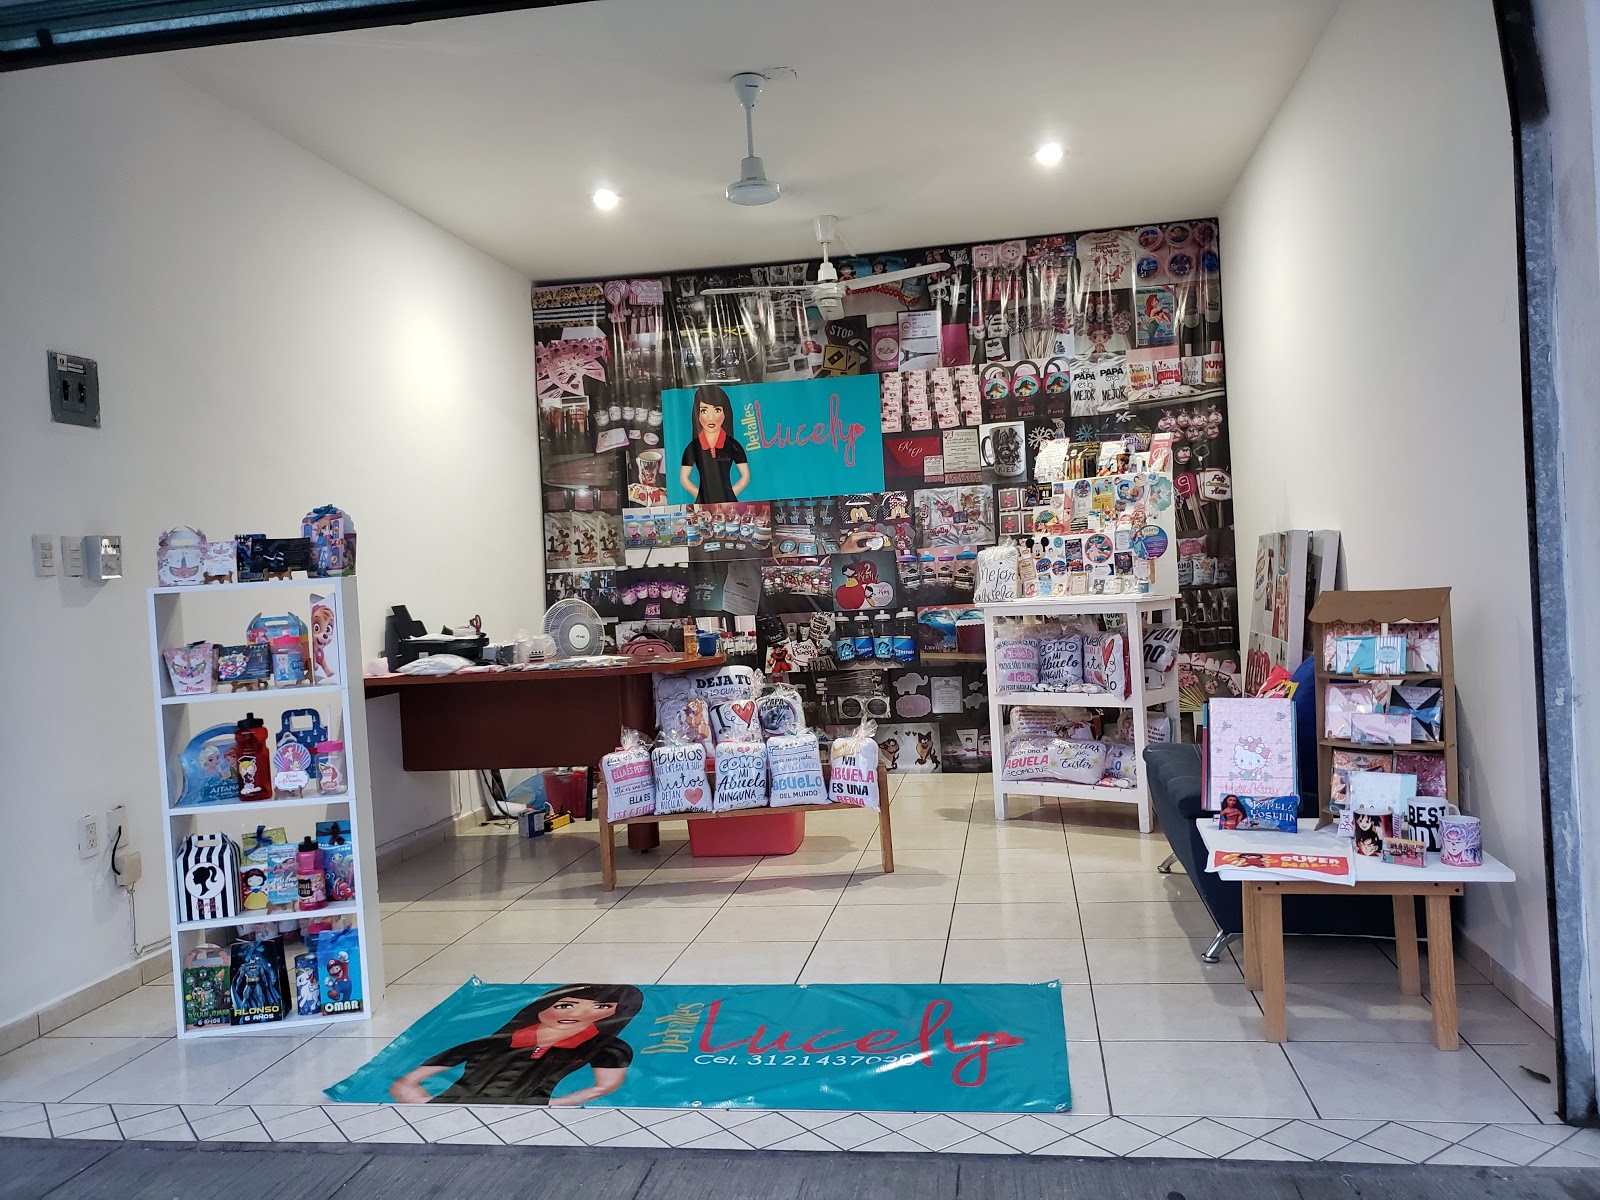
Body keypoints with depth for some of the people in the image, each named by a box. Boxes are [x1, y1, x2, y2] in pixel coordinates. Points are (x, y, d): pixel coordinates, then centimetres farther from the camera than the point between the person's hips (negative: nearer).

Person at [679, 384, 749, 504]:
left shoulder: (732, 445, 2)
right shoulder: (693, 447, 3)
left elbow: (745, 476, 7)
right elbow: (684, 478, 9)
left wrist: (729, 495, 0)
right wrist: (701, 497, 1)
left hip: (728, 503, 0)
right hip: (704, 504, 0)